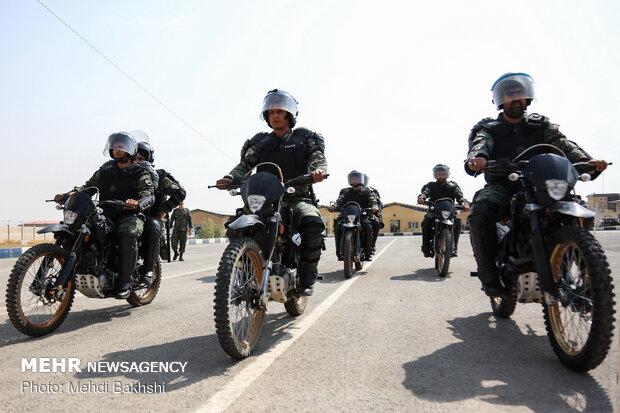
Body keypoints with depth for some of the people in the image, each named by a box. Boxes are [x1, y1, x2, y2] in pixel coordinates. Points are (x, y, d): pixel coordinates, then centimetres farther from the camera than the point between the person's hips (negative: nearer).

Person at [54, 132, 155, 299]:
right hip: (106, 216, 6)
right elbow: (89, 186, 12)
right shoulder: (106, 169, 19)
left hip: (130, 216, -5)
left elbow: (149, 195, -14)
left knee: (127, 237, -35)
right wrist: (68, 195, -6)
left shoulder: (140, 173, 2)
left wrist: (137, 203, -37)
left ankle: (125, 282, -23)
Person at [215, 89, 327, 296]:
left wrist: (318, 171, -28)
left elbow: (317, 157, -4)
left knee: (313, 223, -33)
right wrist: (230, 178, -18)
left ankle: (307, 278, -18)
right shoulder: (259, 142, 18)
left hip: (298, 199, -2)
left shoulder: (305, 138, 13)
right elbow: (245, 164, 4)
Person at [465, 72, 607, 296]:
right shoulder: (489, 129, 10)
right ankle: (488, 274, -21)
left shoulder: (540, 125, 17)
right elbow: (480, 144, -13)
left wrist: (586, 160, -23)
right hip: (501, 187, -3)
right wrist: (476, 158, -39)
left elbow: (563, 144, -1)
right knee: (480, 213, -34)